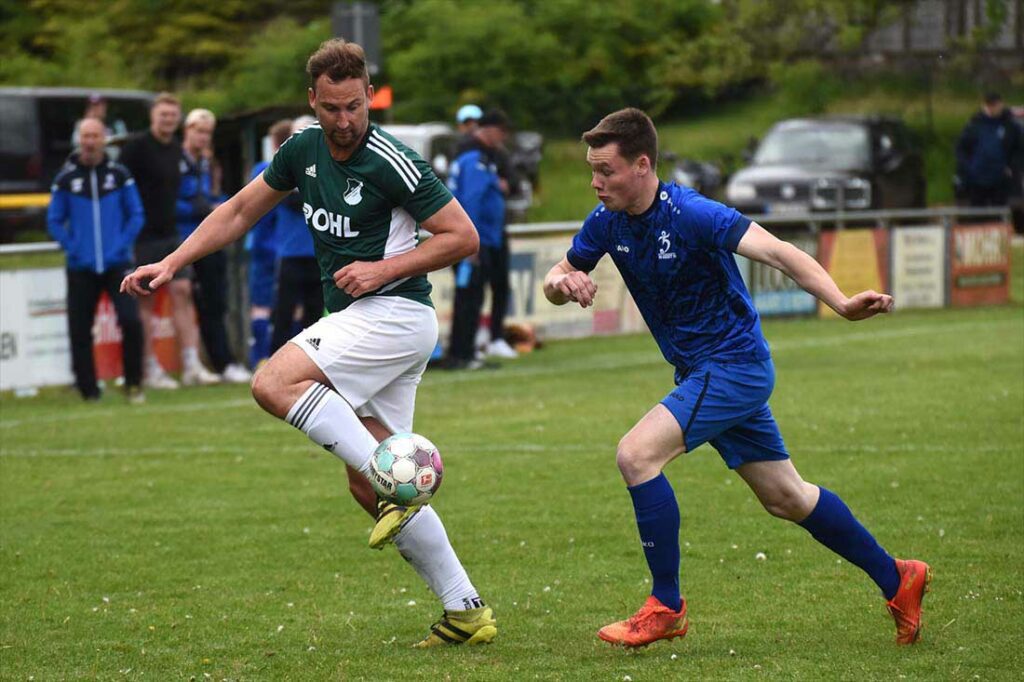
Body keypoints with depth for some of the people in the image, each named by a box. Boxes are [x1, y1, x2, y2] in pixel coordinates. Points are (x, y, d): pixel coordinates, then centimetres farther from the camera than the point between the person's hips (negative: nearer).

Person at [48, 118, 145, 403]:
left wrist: (122, 246, -6)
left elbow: (136, 215, 6)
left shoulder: (119, 174, 2)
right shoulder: (66, 178, 2)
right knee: (80, 331, 2)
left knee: (130, 321, -16)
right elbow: (54, 221, 6)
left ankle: (133, 384, -2)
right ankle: (88, 389, 15)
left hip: (117, 264, -1)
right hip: (80, 269, 1)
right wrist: (72, 248, -6)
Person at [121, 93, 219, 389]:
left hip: (169, 233, 6)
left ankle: (192, 365, -1)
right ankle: (151, 370, 4)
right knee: (144, 301, 0)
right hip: (143, 237, -6)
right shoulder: (136, 146, -9)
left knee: (182, 292, -1)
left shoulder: (176, 150, 12)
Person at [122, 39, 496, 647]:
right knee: (366, 487, 6)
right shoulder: (303, 151, 7)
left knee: (275, 384, -23)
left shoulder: (392, 161, -15)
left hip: (393, 312, -8)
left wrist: (384, 268, -17)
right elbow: (240, 211, 19)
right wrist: (172, 264, 13)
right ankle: (466, 612, 9)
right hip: (356, 321, 8)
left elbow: (463, 236, -12)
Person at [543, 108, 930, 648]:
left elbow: (777, 252, -31)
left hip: (734, 365, -8)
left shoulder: (691, 214, -23)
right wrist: (561, 282, -15)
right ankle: (895, 579, 30)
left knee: (636, 454, -22)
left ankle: (666, 607, -11)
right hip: (703, 374, 8)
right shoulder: (607, 221, -1)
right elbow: (560, 274, 11)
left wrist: (842, 304, -45)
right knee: (785, 497, 15)